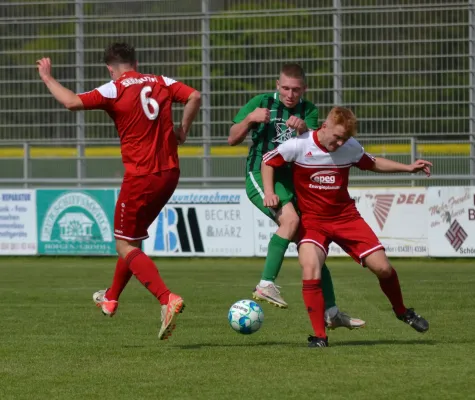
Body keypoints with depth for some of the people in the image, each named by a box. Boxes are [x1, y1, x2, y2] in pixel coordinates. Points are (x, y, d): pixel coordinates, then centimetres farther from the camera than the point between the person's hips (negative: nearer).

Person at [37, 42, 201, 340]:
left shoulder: (114, 90, -9)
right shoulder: (161, 83, 7)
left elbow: (72, 102, -17)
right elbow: (194, 97, -4)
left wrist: (48, 78, -2)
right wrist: (183, 131, 7)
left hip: (140, 177, -7)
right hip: (169, 173, 7)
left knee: (126, 246, 1)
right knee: (132, 239, 24)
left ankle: (168, 299, -19)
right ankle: (111, 299, 38)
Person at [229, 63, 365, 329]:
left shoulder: (308, 110, 7)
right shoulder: (262, 103, 0)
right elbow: (233, 140, 1)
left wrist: (303, 129, -29)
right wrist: (249, 119, -18)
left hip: (291, 180, 5)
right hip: (260, 175, -5)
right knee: (290, 218, -32)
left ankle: (331, 312, 12)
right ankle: (266, 285, -32)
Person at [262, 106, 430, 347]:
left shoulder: (351, 148, -5)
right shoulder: (299, 145, -15)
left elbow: (372, 164, 15)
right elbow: (268, 161, -1)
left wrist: (408, 168, 8)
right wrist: (269, 193, -14)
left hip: (345, 216, 3)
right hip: (312, 221, -3)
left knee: (382, 268, -4)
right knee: (310, 271, -27)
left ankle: (402, 312, 27)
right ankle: (319, 336, -14)